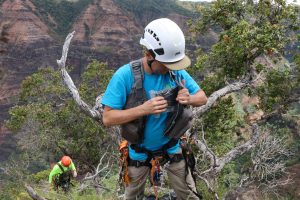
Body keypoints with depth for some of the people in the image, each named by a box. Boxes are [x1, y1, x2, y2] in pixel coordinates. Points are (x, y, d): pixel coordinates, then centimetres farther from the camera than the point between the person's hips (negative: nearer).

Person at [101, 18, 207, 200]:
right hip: (140, 151, -2)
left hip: (171, 147, 2)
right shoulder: (125, 75, -24)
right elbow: (108, 118, -24)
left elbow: (203, 97, -3)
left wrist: (189, 98, -27)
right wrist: (143, 109, -38)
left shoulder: (177, 72, -13)